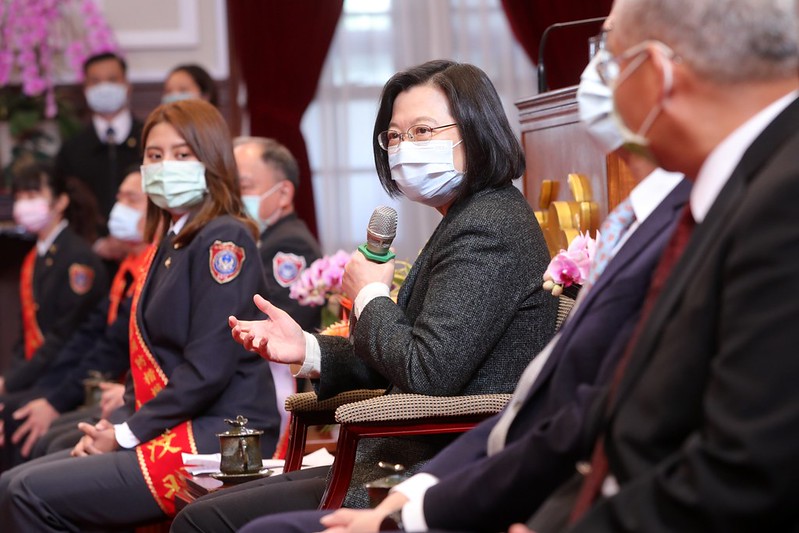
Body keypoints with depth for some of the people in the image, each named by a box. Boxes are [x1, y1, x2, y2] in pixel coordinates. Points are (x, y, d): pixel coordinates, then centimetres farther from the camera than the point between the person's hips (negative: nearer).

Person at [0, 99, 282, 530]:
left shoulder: (224, 239, -11)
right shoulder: (170, 244, 17)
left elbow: (207, 370, -18)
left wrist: (126, 433, -13)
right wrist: (113, 427, 3)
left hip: (216, 437, -9)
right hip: (166, 431, 9)